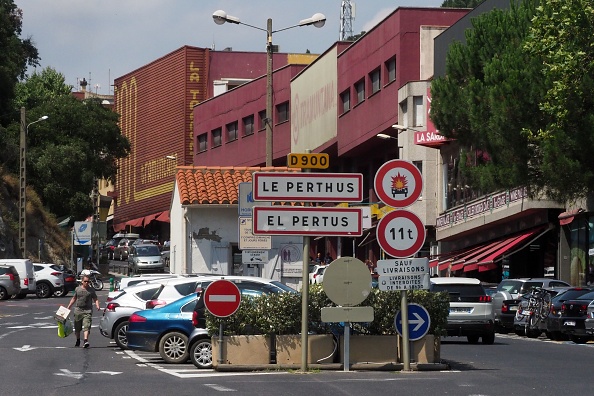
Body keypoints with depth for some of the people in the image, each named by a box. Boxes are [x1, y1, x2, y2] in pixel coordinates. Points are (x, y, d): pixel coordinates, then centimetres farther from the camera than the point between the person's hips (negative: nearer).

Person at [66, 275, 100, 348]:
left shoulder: (91, 290, 3)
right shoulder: (78, 289, 9)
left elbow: (95, 299, 3)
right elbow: (74, 298, 20)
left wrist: (97, 306, -16)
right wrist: (68, 307, 16)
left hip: (88, 311, -3)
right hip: (78, 310, 3)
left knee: (86, 326, -18)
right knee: (77, 327, 12)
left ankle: (86, 341, -29)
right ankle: (78, 340, 31)